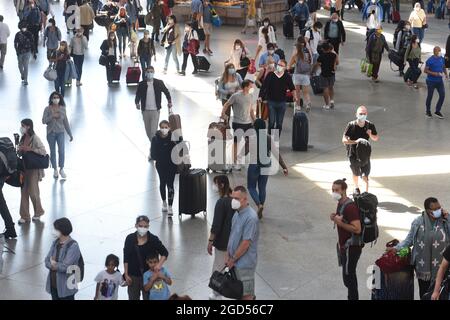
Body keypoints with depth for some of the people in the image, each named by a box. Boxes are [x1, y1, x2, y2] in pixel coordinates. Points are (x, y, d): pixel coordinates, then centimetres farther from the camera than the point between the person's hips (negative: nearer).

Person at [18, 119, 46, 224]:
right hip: (24, 167, 7)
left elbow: (44, 152, -18)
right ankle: (24, 216, 11)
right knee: (24, 192, 6)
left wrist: (30, 149, -21)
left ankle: (38, 212, 20)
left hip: (34, 168, -7)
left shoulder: (35, 139, -13)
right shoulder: (22, 138, 9)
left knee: (33, 191, -1)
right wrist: (20, 150, -6)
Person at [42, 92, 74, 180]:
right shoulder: (47, 109, -5)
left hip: (60, 132, 0)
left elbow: (65, 122, 6)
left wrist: (70, 134, 8)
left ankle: (61, 169, 9)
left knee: (62, 151, -10)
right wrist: (52, 116, -23)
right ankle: (55, 170, 23)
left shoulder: (62, 109, 0)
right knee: (53, 152, 8)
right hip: (51, 133, 0)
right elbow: (43, 121, -11)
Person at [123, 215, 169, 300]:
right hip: (133, 276, 1)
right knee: (133, 297, 14)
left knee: (148, 297, 6)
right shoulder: (130, 239, -6)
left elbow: (165, 253, -2)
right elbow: (126, 258, 0)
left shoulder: (153, 239, -10)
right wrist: (126, 274, -2)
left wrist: (159, 264, -19)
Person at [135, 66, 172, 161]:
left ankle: (152, 152, -6)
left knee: (153, 131, -11)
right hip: (145, 111, 2)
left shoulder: (159, 83, -1)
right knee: (148, 132, 12)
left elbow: (166, 92, 11)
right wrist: (137, 103, -21)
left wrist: (169, 101, -3)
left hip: (155, 111, -2)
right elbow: (138, 95, -1)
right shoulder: (141, 84, -1)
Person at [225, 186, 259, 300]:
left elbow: (246, 243, -23)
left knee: (246, 294, 5)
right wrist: (228, 254, 5)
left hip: (245, 262, -8)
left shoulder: (250, 218, -24)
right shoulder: (237, 213, 4)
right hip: (236, 261, 8)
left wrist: (233, 259, -14)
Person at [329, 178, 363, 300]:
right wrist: (335, 218, 3)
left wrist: (340, 222, -24)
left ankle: (353, 297, 7)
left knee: (348, 276, -3)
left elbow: (357, 229, -27)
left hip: (351, 247, -10)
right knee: (349, 275, 18)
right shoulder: (341, 204, 8)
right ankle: (353, 297, 29)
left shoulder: (350, 207, -23)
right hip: (344, 245, 10)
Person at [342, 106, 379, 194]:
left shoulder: (370, 125, -10)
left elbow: (376, 139, 4)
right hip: (353, 154, 0)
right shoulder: (351, 125, -17)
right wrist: (355, 142, -35)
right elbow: (344, 140, -19)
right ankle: (356, 188, 49)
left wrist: (371, 135, -19)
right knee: (356, 174, 23)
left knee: (365, 175, -12)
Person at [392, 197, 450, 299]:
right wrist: (397, 248, -9)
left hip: (440, 264, -1)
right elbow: (409, 239, 3)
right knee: (424, 290, 16)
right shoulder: (418, 222, -5)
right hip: (422, 264, 1)